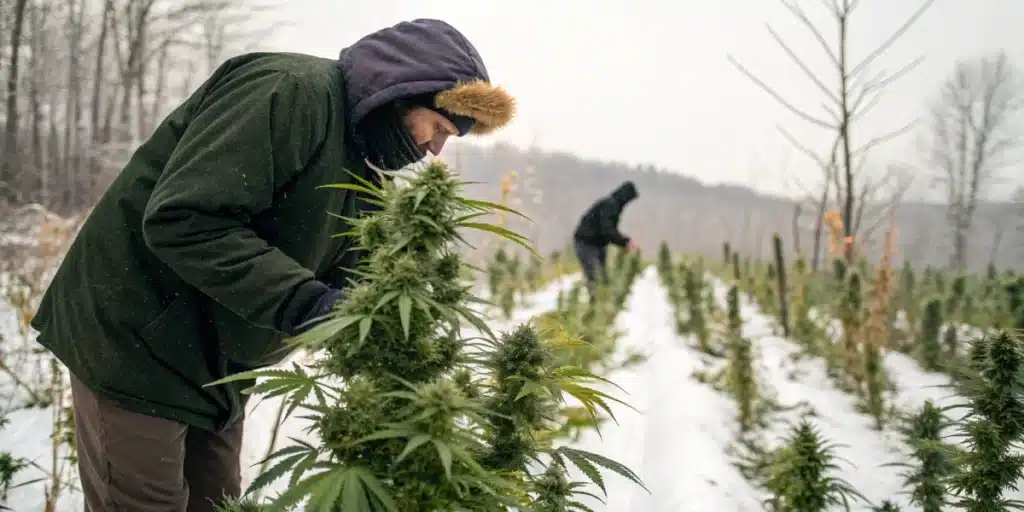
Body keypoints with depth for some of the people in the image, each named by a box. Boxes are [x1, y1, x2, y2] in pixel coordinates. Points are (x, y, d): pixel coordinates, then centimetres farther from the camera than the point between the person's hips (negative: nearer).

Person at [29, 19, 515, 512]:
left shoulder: (361, 169, 9)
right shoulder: (291, 92, -22)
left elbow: (346, 278, 6)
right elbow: (182, 220, -30)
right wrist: (302, 302, -34)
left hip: (217, 358, 9)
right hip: (137, 338, -9)